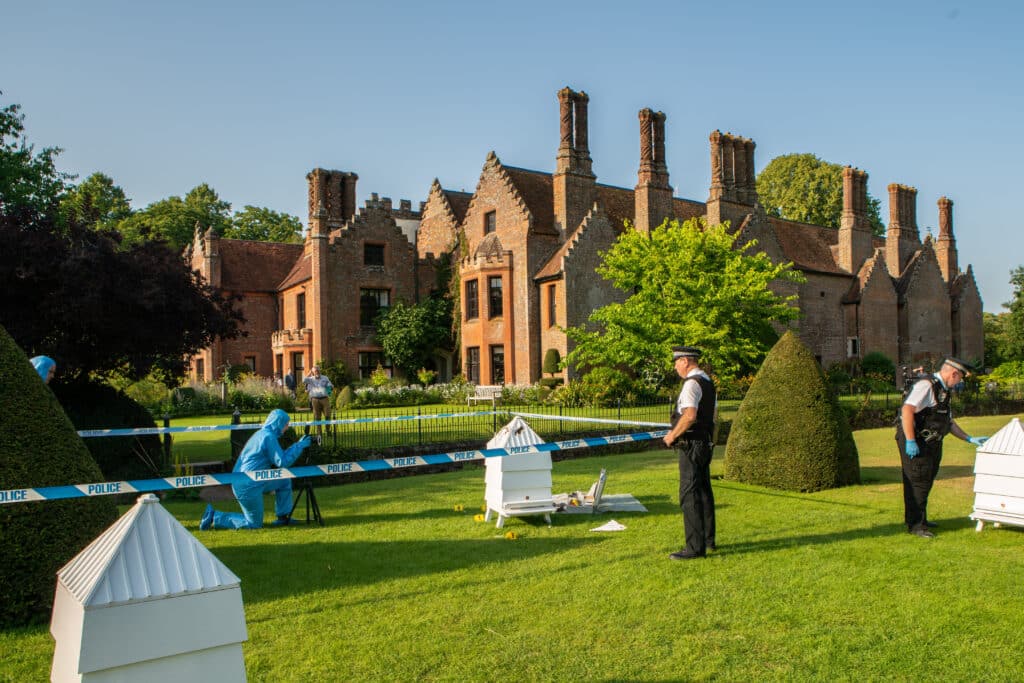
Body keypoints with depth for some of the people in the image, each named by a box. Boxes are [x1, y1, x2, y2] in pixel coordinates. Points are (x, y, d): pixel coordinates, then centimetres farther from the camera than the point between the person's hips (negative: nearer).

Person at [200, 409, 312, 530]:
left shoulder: (262, 434, 11)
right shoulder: (268, 436, -18)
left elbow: (279, 456, 18)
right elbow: (282, 462, -18)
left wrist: (298, 444, 12)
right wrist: (299, 446, -9)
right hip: (247, 486, -10)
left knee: (284, 481, 15)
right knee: (254, 524, 2)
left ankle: (283, 517, 18)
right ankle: (214, 517, 4)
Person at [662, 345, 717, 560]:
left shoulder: (692, 383, -16)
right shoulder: (709, 382, 15)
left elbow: (690, 415, -28)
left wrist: (673, 435, -16)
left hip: (691, 445, -10)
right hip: (706, 443, 10)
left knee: (689, 494, -7)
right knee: (704, 491, 18)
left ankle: (695, 546, -5)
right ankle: (708, 540, 30)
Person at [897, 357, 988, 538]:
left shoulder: (943, 391, 17)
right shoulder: (926, 385, -16)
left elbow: (949, 422, 24)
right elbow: (907, 410, -27)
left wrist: (970, 439, 18)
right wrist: (910, 441, -29)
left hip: (931, 443, 10)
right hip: (916, 444, -10)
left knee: (926, 482, 18)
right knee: (918, 483, -7)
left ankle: (920, 519, 30)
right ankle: (915, 525, -1)